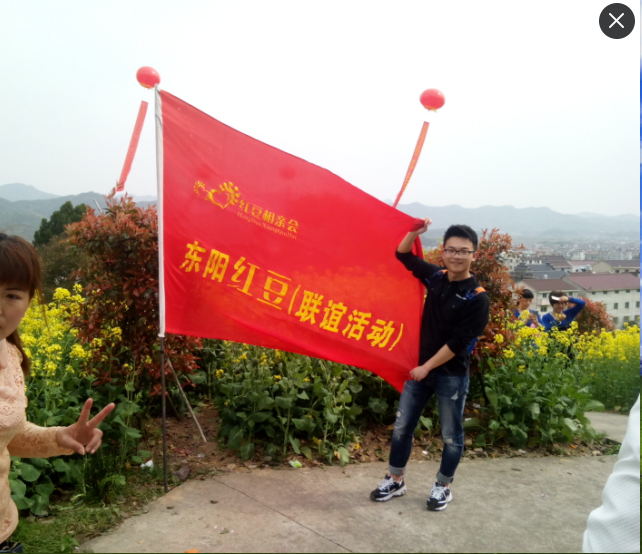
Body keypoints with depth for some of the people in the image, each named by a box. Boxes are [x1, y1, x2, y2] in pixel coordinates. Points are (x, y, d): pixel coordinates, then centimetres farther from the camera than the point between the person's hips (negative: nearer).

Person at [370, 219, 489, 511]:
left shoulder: (477, 297, -15)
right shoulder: (436, 277, 1)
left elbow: (459, 342, -17)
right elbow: (403, 255, 15)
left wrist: (428, 367, -16)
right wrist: (415, 232, 0)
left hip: (452, 374, -5)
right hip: (420, 366, 5)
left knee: (451, 435, 11)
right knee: (401, 427, 12)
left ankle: (443, 486, 30)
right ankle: (395, 480, 28)